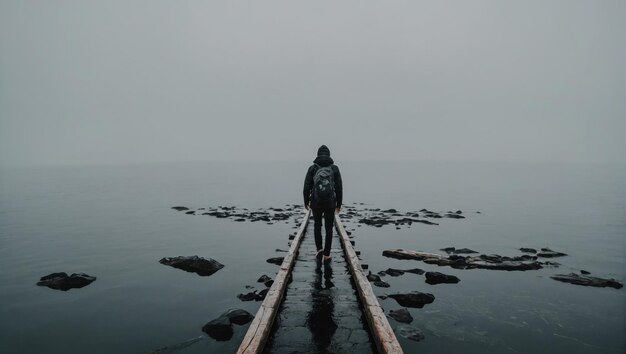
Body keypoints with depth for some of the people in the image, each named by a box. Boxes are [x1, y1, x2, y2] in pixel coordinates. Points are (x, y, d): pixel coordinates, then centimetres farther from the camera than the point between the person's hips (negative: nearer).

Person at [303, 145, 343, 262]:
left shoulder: (312, 168, -3)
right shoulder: (334, 168, -2)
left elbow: (307, 187, -5)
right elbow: (339, 188, -3)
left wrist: (306, 201, 9)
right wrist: (339, 203, 8)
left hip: (316, 203, 0)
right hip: (330, 204, 0)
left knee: (317, 225, 23)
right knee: (329, 228, 13)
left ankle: (319, 249, 14)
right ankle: (326, 254, 14)